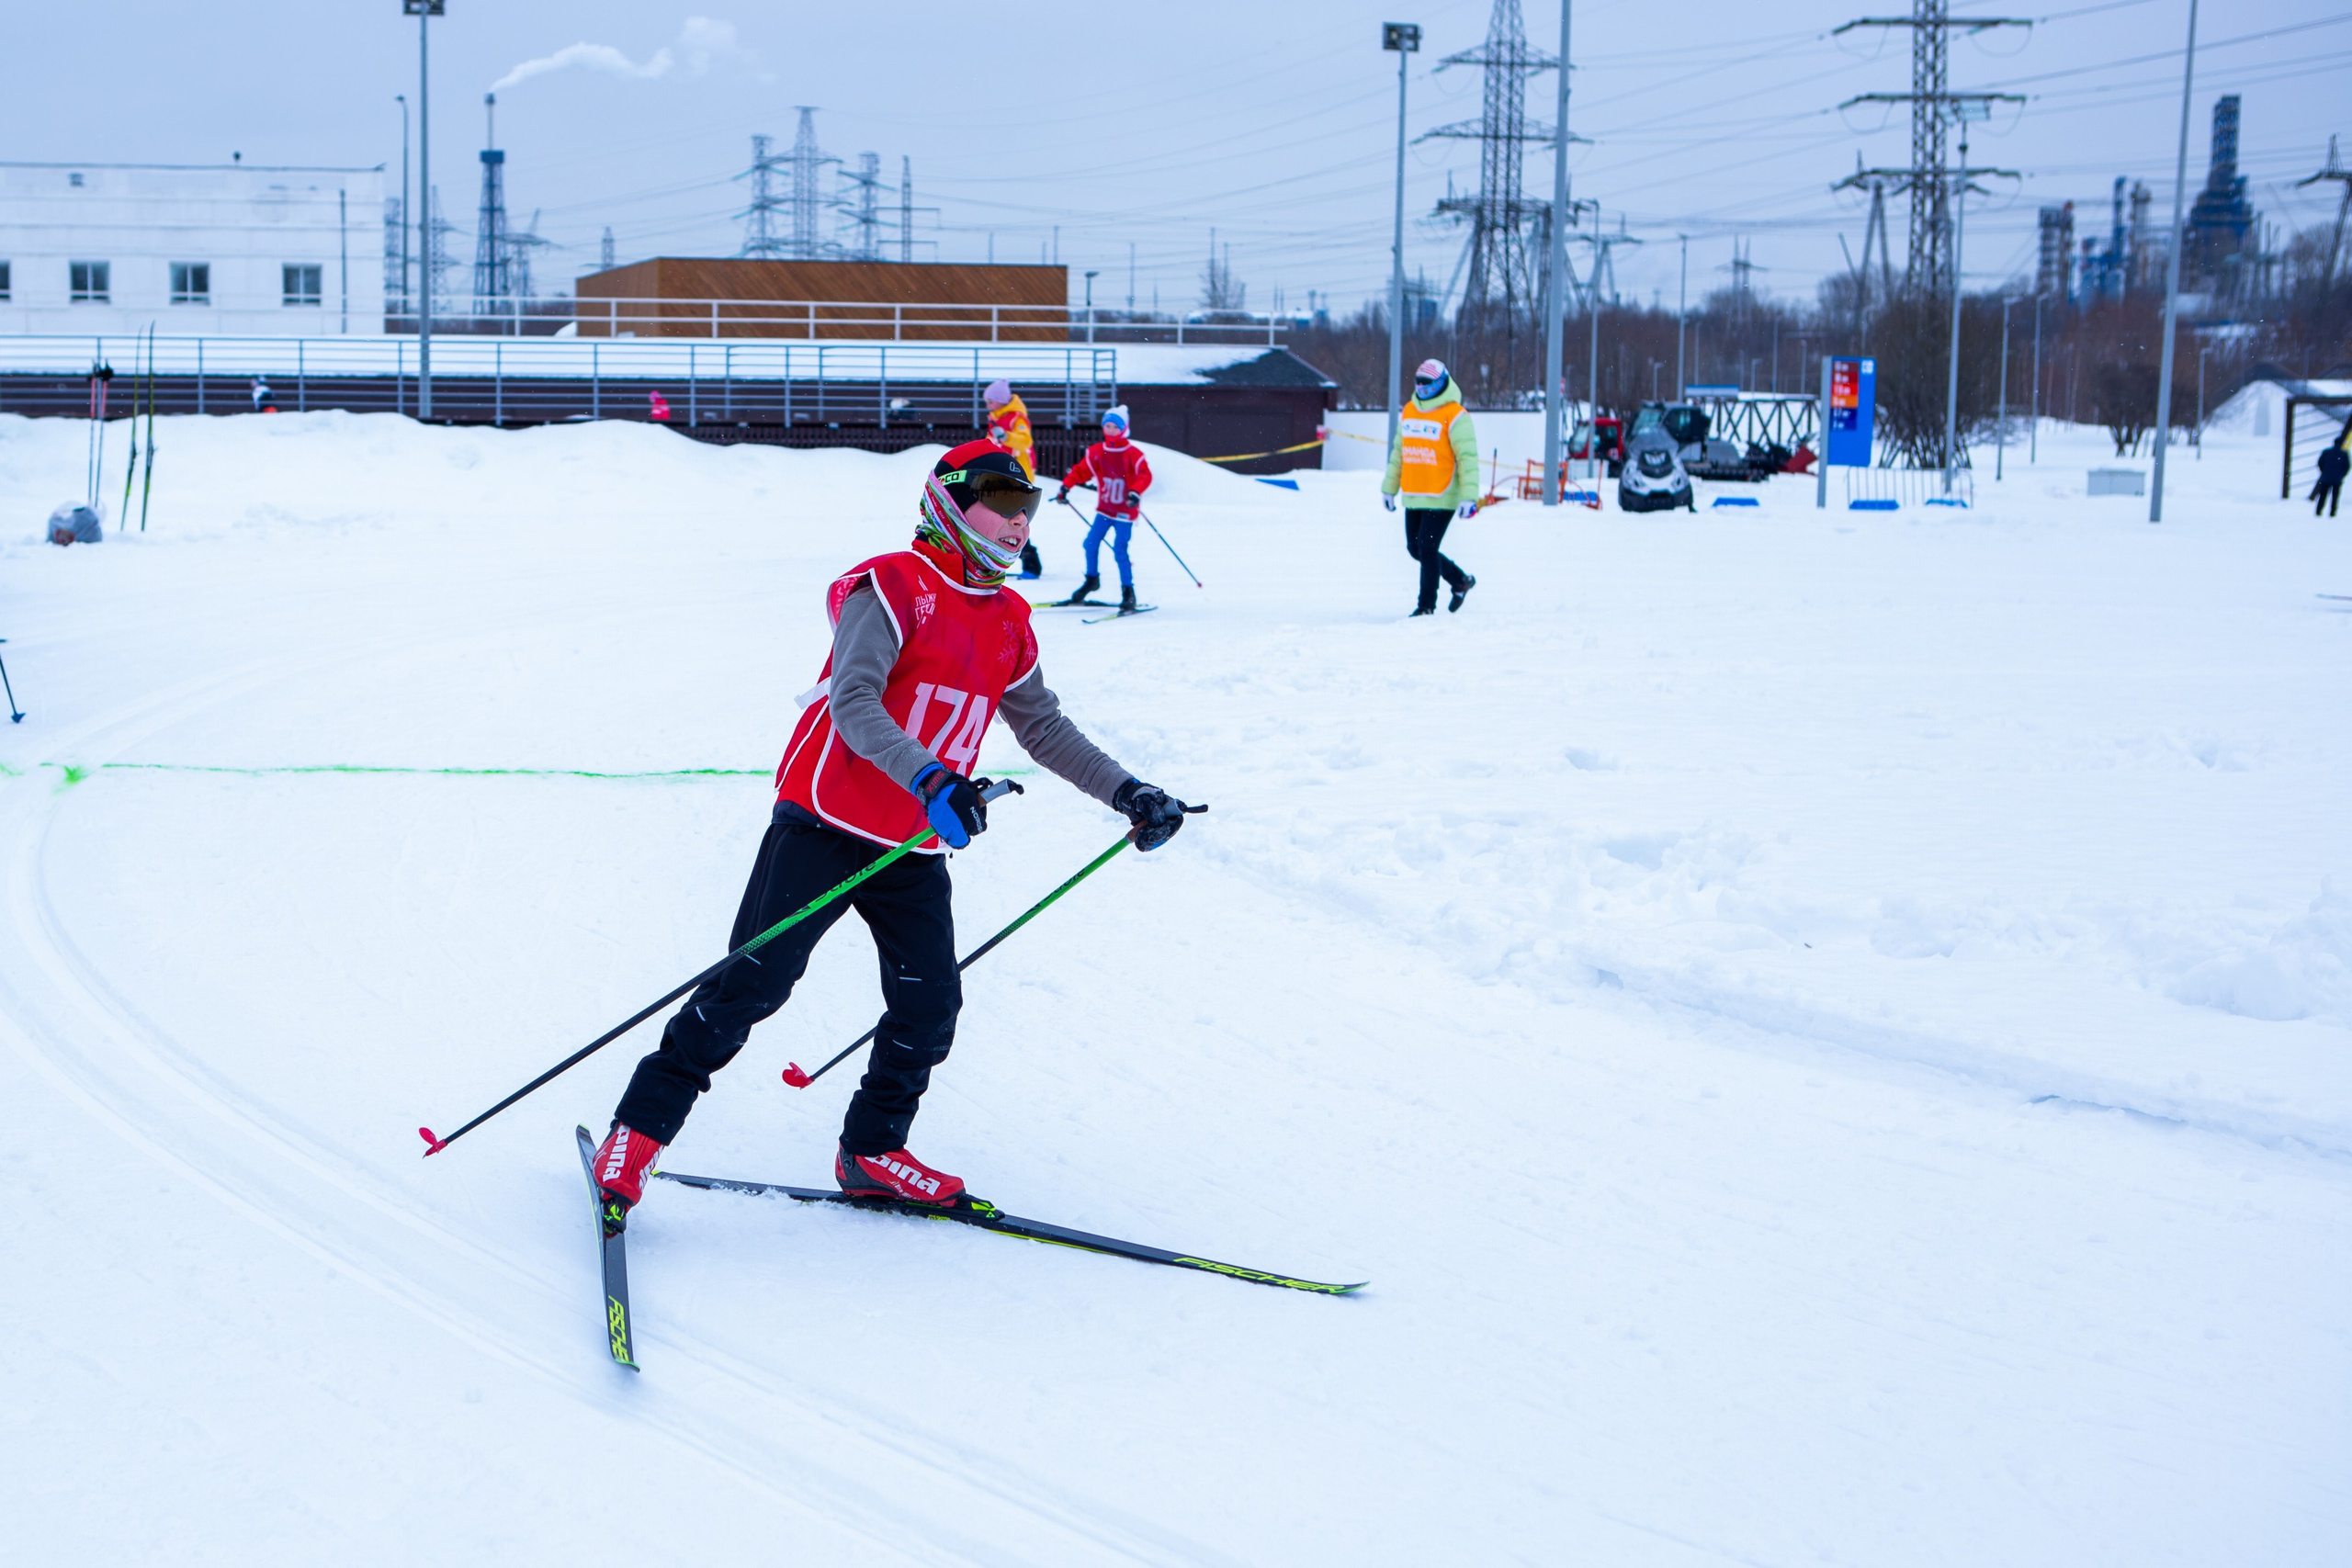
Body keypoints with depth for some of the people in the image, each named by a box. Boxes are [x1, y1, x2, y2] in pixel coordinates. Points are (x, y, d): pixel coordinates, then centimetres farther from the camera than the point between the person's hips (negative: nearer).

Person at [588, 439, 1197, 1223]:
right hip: (825, 826, -7)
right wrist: (932, 779, -38)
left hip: (916, 849, 7)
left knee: (929, 1008, 2)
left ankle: (870, 1152, 20)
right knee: (749, 985, -10)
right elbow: (853, 703, -24)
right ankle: (639, 1130, -1)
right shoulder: (891, 588, -12)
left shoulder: (1008, 623, 11)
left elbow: (1045, 729, 21)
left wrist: (1128, 794, 11)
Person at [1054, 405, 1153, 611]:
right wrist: (1066, 486, -3)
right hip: (1104, 509, 5)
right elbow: (1081, 471, 8)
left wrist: (1136, 492, -33)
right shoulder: (1096, 452, 3)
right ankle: (1092, 579, 30)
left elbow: (1145, 475, -16)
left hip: (1124, 511, -5)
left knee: (1119, 551, -11)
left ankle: (1128, 592, -2)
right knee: (1091, 543, 7)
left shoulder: (1133, 453, -10)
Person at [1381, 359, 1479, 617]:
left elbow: (1468, 457, -14)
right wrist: (1389, 487, 20)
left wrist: (1469, 496, -20)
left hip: (1440, 498, -7)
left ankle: (1427, 605, 3)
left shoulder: (1454, 416, -10)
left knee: (1427, 548, -8)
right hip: (1413, 497, 8)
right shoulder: (1409, 411, 11)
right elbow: (1398, 452, 20)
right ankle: (1460, 581, 30)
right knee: (1415, 548, 12)